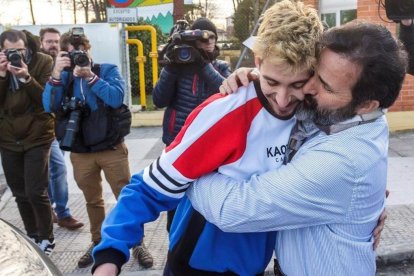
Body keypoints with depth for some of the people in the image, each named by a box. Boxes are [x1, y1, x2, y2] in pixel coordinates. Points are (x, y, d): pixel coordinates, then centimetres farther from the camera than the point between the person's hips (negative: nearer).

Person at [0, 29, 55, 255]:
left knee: (36, 192, -6)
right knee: (20, 193, 12)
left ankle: (46, 238, 14)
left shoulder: (44, 62, -9)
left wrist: (26, 77, -27)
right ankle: (32, 236, 29)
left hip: (37, 137, -4)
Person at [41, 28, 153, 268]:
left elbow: (117, 98, -19)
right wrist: (56, 74, -19)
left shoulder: (108, 70, -2)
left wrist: (90, 76, -23)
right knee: (93, 201, 17)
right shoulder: (63, 77, 5)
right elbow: (49, 107, -9)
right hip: (80, 152, 3)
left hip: (111, 148, -3)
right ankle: (98, 243, 33)